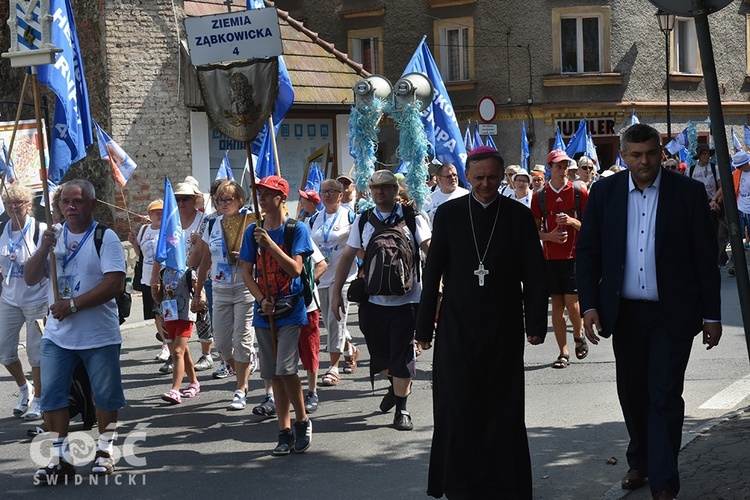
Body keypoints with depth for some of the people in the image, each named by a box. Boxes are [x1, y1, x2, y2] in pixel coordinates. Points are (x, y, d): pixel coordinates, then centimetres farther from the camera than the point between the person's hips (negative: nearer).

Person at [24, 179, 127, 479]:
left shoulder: (105, 238, -8)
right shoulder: (53, 235, 9)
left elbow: (116, 283, -18)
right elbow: (30, 279, 4)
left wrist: (73, 304, -19)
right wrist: (43, 249, -13)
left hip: (99, 336, -4)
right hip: (57, 334, 4)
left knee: (105, 395, 8)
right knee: (51, 395, 3)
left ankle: (105, 451, 25)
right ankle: (60, 457, 13)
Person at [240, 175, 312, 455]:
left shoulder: (296, 229, -5)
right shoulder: (252, 232, 7)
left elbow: (295, 269, -14)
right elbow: (247, 272, 6)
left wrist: (269, 243, -22)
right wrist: (261, 300, -9)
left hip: (290, 309, -4)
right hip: (264, 312, 4)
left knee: (285, 369, -14)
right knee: (274, 374, 7)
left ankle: (303, 421, 6)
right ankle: (285, 432, 15)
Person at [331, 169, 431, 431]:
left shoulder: (411, 218, -1)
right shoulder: (363, 221, 7)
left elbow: (430, 249, -10)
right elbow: (347, 256, 10)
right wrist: (336, 292, 7)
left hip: (406, 298, -3)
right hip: (373, 299, 3)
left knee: (402, 353, -2)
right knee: (379, 351, 12)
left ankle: (401, 408, 9)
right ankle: (396, 385, 42)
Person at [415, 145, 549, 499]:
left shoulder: (519, 216, 1)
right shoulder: (449, 213, 2)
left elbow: (534, 275, 2)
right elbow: (433, 273, 3)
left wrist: (536, 323, -3)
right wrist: (424, 325, 2)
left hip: (503, 328, 0)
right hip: (457, 327, 0)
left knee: (502, 407, 5)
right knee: (457, 406, 3)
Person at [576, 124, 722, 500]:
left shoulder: (689, 192, -4)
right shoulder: (604, 193, 1)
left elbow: (706, 257, -2)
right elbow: (587, 252, 4)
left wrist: (711, 315, -2)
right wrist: (589, 305, -4)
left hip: (672, 313, -3)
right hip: (624, 312, 3)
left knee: (665, 396, -3)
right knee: (632, 393, 14)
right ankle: (640, 462, 34)